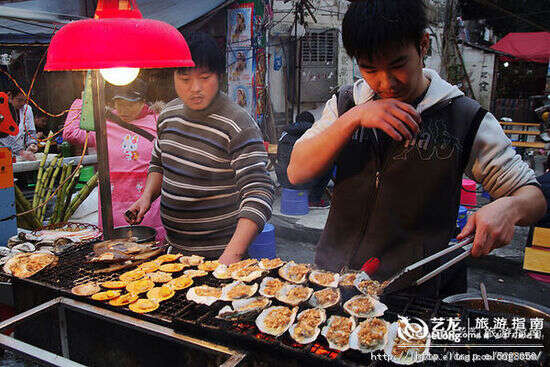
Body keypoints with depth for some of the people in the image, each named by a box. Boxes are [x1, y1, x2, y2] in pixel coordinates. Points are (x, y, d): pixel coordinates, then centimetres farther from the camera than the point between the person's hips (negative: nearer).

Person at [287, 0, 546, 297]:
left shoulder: (465, 119, -3)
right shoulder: (344, 105, 6)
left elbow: (533, 196, 2)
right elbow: (297, 172, -5)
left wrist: (508, 209, -22)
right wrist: (354, 118, -16)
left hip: (418, 292, -1)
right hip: (334, 281, 2)